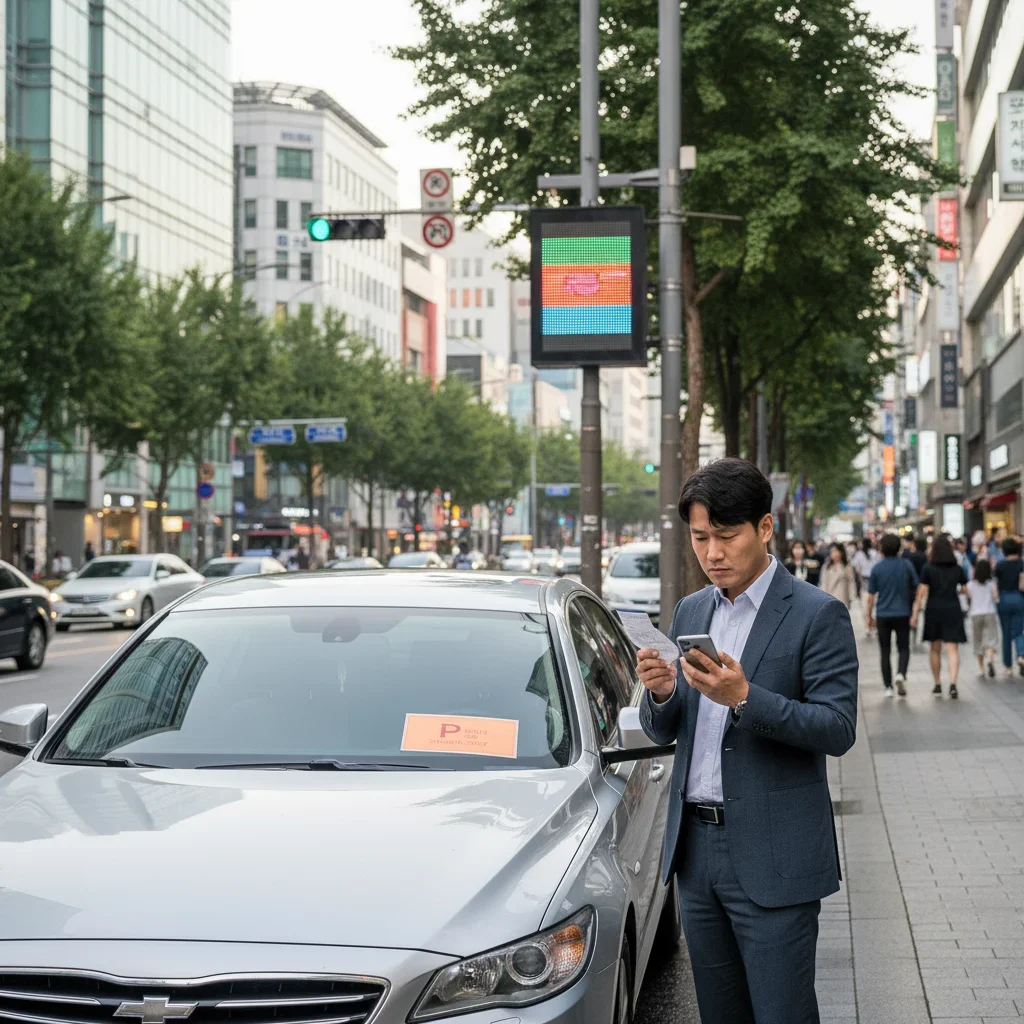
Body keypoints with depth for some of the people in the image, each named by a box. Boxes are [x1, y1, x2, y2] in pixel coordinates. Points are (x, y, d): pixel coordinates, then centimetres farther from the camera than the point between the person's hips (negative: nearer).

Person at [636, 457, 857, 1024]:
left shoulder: (818, 614, -7)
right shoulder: (690, 611, 12)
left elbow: (839, 729, -14)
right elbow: (663, 732, 14)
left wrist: (744, 698, -26)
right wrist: (661, 694, -10)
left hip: (773, 859, -6)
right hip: (696, 850, 6)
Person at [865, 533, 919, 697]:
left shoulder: (877, 569, -5)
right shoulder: (907, 565, -3)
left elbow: (871, 596, -1)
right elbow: (916, 587, 3)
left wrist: (869, 616, 10)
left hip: (883, 615, 0)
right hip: (903, 614, 0)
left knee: (885, 652, 9)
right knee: (903, 648, 9)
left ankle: (888, 686, 8)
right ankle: (901, 674, -19)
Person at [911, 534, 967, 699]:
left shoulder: (928, 569, -5)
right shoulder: (958, 569, 2)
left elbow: (921, 593, -9)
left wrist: (915, 614, -7)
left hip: (934, 610, 0)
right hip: (953, 610, 1)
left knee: (935, 649, 14)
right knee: (952, 649, -4)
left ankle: (938, 685, 21)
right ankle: (953, 684, -20)